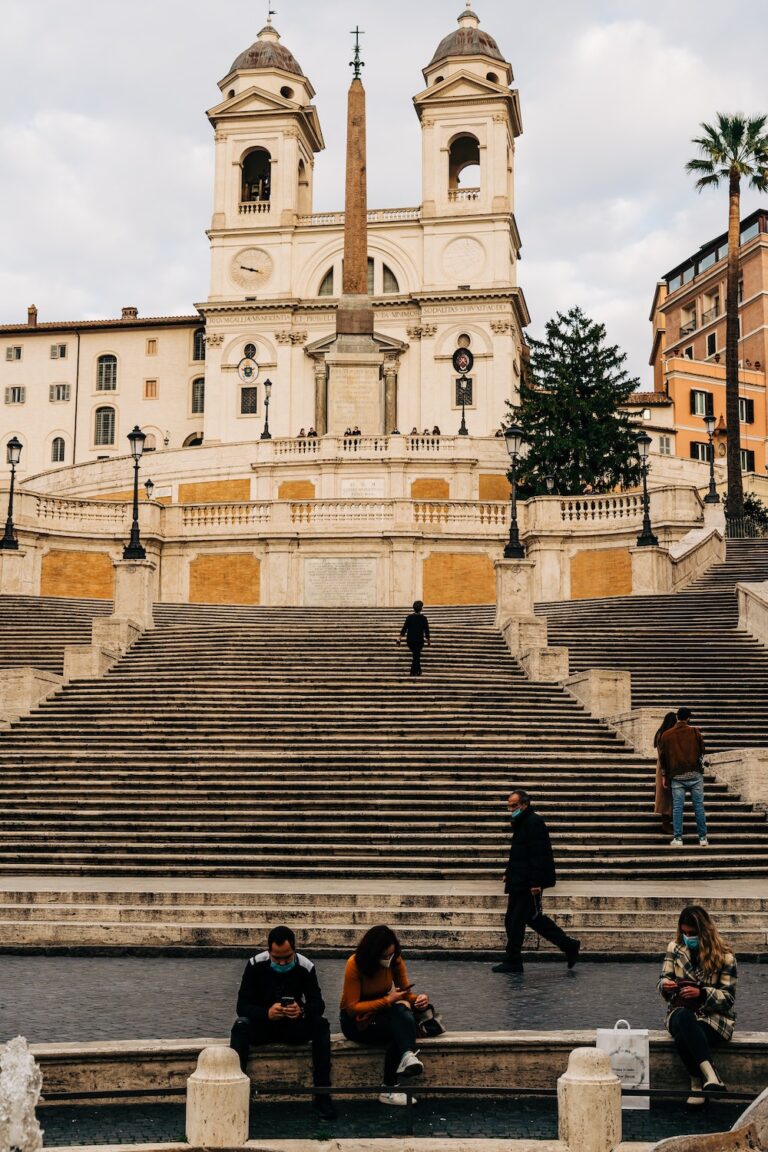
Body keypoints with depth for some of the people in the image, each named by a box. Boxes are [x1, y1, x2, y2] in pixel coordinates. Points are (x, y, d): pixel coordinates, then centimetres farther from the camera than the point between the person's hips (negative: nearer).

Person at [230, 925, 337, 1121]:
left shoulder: (305, 967, -10)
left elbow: (318, 1004, -11)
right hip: (263, 1026, -1)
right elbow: (242, 1005, -16)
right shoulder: (255, 965, -13)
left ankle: (322, 1094, -27)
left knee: (321, 1025, -28)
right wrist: (267, 1013, -36)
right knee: (241, 1025, -32)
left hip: (295, 1027, 1)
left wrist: (302, 1011, -36)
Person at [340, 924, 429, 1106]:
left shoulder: (395, 961, -8)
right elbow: (352, 1008, -21)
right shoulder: (355, 965, -21)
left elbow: (406, 993, -2)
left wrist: (419, 998, -27)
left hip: (383, 1014, 4)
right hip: (357, 1020, -4)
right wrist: (387, 1000, -31)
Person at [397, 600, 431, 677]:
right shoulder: (423, 618, -5)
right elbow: (426, 630, -1)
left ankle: (418, 671, 23)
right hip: (419, 640, -2)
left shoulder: (409, 617, -4)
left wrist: (400, 637, 0)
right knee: (416, 655, 5)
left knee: (416, 655, 19)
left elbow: (404, 628, -5)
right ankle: (414, 672, -1)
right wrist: (428, 640, 11)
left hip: (410, 640, 2)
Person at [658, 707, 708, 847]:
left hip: (677, 776, 1)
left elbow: (662, 756, 8)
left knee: (677, 807, 2)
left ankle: (677, 838, -1)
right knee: (699, 805, 4)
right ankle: (702, 838, 6)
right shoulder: (694, 732, -2)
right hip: (695, 774, -1)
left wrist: (664, 775, 18)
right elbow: (702, 750, 5)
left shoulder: (666, 735, 4)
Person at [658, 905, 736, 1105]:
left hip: (715, 1016, -3)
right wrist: (665, 984, -15)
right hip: (681, 1012, 3)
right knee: (683, 1017, -38)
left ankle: (698, 1083, -21)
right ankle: (711, 1076, -39)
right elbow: (664, 979, 11)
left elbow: (728, 997, -4)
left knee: (683, 1038, -37)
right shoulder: (675, 948, 8)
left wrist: (701, 993, -22)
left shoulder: (724, 955, -3)